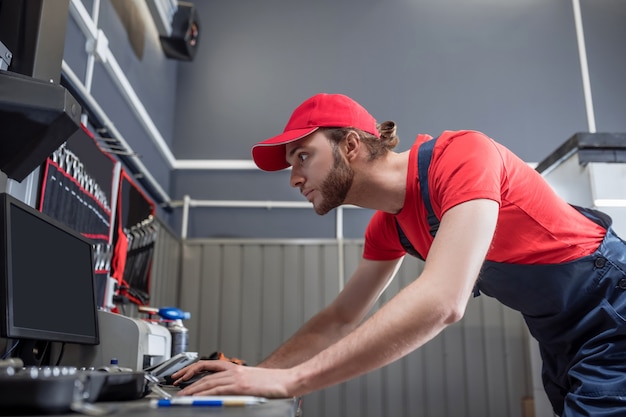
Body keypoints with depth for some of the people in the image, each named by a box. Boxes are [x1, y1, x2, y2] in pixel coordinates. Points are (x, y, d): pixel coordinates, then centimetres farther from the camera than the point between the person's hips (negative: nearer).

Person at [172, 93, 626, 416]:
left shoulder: (461, 155, -26)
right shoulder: (387, 226, 0)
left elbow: (441, 302, -38)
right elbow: (341, 319, 8)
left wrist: (288, 379, -36)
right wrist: (253, 373, -5)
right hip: (560, 341, 7)